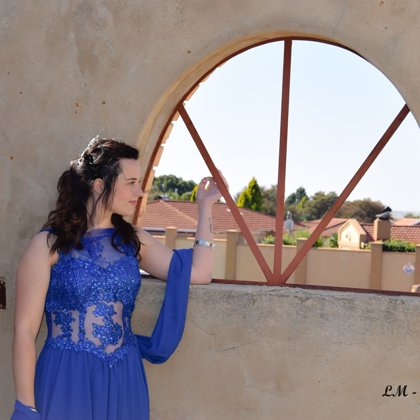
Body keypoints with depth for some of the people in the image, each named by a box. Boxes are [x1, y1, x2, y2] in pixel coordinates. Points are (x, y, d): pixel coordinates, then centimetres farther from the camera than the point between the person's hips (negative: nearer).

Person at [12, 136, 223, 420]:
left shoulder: (134, 241, 7)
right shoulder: (49, 244, -7)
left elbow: (199, 272, 0)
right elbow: (25, 331, -7)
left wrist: (205, 207, 5)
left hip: (125, 380, 5)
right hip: (67, 380, -5)